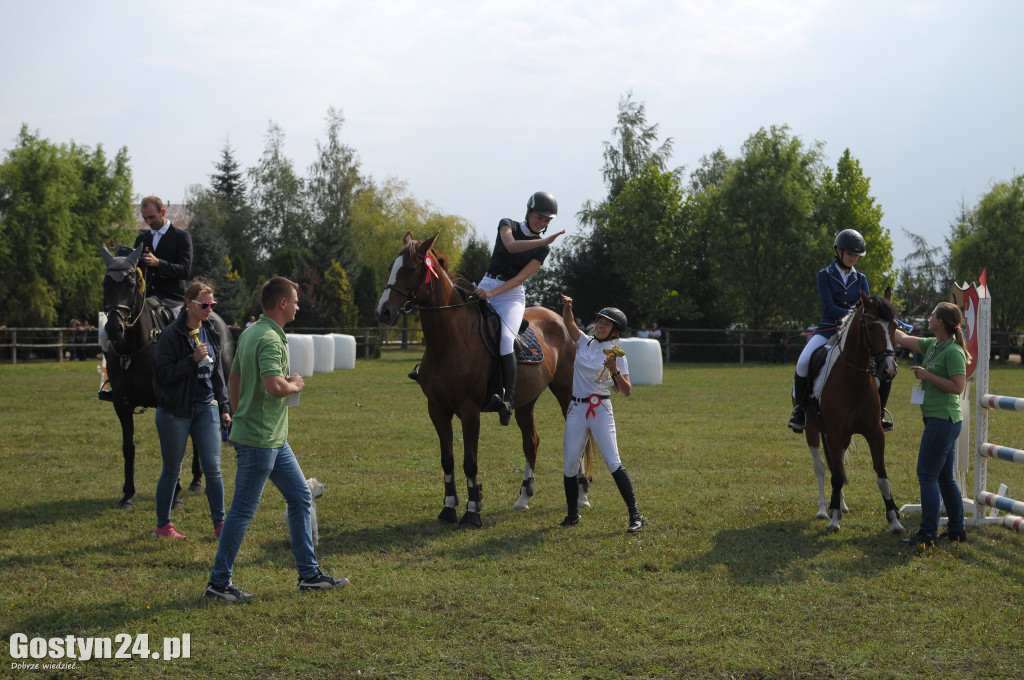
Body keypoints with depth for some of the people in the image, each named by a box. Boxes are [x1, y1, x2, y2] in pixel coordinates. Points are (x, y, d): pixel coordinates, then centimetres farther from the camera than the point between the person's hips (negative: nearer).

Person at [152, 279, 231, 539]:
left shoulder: (211, 333, 7)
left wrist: (224, 408, 13)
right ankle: (163, 525, 18)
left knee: (213, 467, -1)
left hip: (206, 408, 5)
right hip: (175, 411, -5)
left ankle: (219, 523, 7)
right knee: (172, 471, 5)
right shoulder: (171, 335, -11)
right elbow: (164, 374, -15)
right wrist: (193, 359, -24)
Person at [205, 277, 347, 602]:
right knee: (243, 510, -3)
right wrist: (295, 385, -13)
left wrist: (241, 419, 26)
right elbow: (274, 386, -34)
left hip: (274, 439, 10)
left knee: (301, 497, 14)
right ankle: (218, 582, 5)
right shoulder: (270, 339, -20)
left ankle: (309, 573, 19)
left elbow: (233, 381, 21)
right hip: (260, 440, -10)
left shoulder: (250, 333, 12)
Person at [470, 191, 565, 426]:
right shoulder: (508, 224, 6)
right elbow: (511, 245, -18)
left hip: (512, 295, -2)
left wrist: (493, 293, -18)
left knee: (505, 338, -27)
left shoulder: (543, 249, 5)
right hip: (485, 286, 2)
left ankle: (508, 398, -35)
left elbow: (521, 278, -6)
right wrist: (543, 241, -28)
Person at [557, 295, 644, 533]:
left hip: (601, 410, -4)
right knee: (569, 465, 5)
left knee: (614, 464, -13)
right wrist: (567, 306, -24)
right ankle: (572, 514, 20)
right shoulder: (584, 342, 9)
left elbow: (626, 391, -8)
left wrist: (615, 371, -23)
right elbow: (568, 323, -4)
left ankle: (635, 515, -11)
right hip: (576, 409, 4)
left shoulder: (616, 354, -2)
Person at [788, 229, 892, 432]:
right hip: (828, 330, -3)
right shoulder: (825, 275, 2)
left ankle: (879, 412, 3)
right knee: (803, 362, -31)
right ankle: (799, 408, -11)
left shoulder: (860, 279, 12)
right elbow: (829, 307, -10)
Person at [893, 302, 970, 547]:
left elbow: (957, 386, -22)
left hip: (942, 421, -10)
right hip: (940, 420, 10)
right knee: (945, 477, 14)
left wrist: (927, 375, -17)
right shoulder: (933, 345, 11)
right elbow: (903, 338, 23)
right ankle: (957, 529, 20)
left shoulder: (953, 352, -16)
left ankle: (927, 535, -7)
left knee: (927, 476, -8)